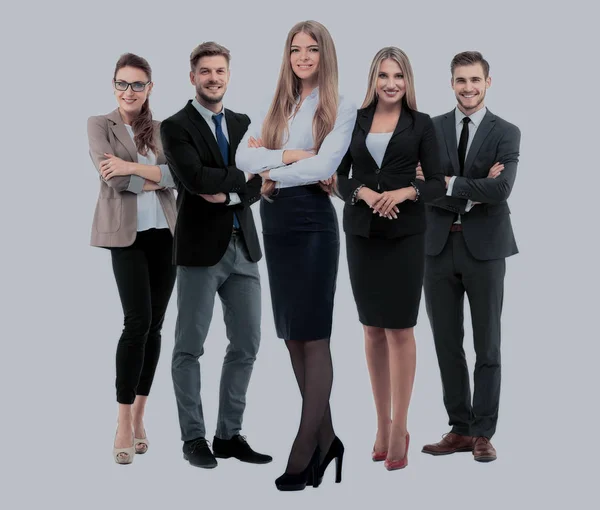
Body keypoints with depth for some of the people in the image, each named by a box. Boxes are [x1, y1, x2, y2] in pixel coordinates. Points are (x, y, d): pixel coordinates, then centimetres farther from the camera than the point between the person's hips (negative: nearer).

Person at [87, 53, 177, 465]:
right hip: (127, 234, -4)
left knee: (154, 325, 5)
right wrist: (155, 178, -4)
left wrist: (134, 167, -15)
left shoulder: (162, 130, 13)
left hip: (164, 233, 4)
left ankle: (139, 415, 16)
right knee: (138, 321, -14)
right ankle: (124, 423, -6)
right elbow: (112, 177, -10)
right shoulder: (100, 125, 3)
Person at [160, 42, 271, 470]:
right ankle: (194, 438, 14)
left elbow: (258, 186, 4)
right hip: (201, 248, -6)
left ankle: (229, 435, 19)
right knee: (190, 347, 2)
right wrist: (243, 176, -9)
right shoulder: (176, 126, -4)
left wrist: (227, 194, -14)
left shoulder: (243, 124, 13)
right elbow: (195, 178, -20)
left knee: (247, 345, 7)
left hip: (243, 247, 6)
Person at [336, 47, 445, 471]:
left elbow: (437, 184, -2)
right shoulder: (355, 121, 8)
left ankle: (399, 427, 4)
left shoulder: (421, 124, 1)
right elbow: (339, 177, 5)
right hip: (361, 233, 3)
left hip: (405, 234, -3)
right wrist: (363, 192, -14)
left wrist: (405, 192, -20)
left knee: (400, 328, -2)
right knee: (372, 328, 8)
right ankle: (383, 422, 18)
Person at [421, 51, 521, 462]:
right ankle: (460, 429, 19)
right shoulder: (430, 129, 5)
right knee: (447, 343, 8)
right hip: (439, 246, 3)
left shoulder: (506, 133, -1)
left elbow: (501, 188, -16)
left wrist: (450, 184, -13)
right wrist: (473, 193, -14)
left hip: (484, 248, -2)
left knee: (487, 345, 5)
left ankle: (484, 433, 13)